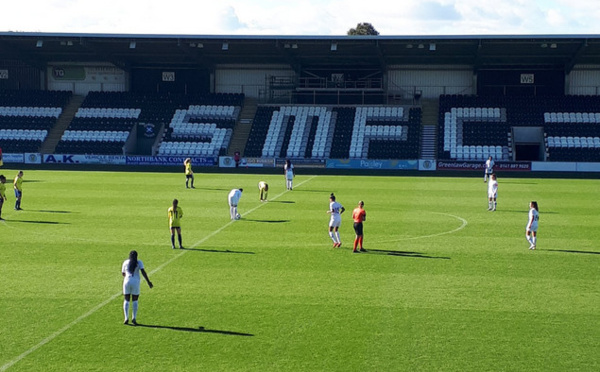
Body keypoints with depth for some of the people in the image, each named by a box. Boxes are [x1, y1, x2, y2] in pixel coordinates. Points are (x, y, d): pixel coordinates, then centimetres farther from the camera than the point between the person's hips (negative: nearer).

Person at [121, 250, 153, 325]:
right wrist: (148, 282, -11)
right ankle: (134, 318, 5)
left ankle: (126, 318, 1)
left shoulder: (125, 262, 8)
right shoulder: (139, 262, 1)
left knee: (126, 300, 8)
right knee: (135, 301, 9)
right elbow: (143, 272, -10)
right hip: (135, 282, -1)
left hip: (127, 282, 1)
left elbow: (123, 273, 16)